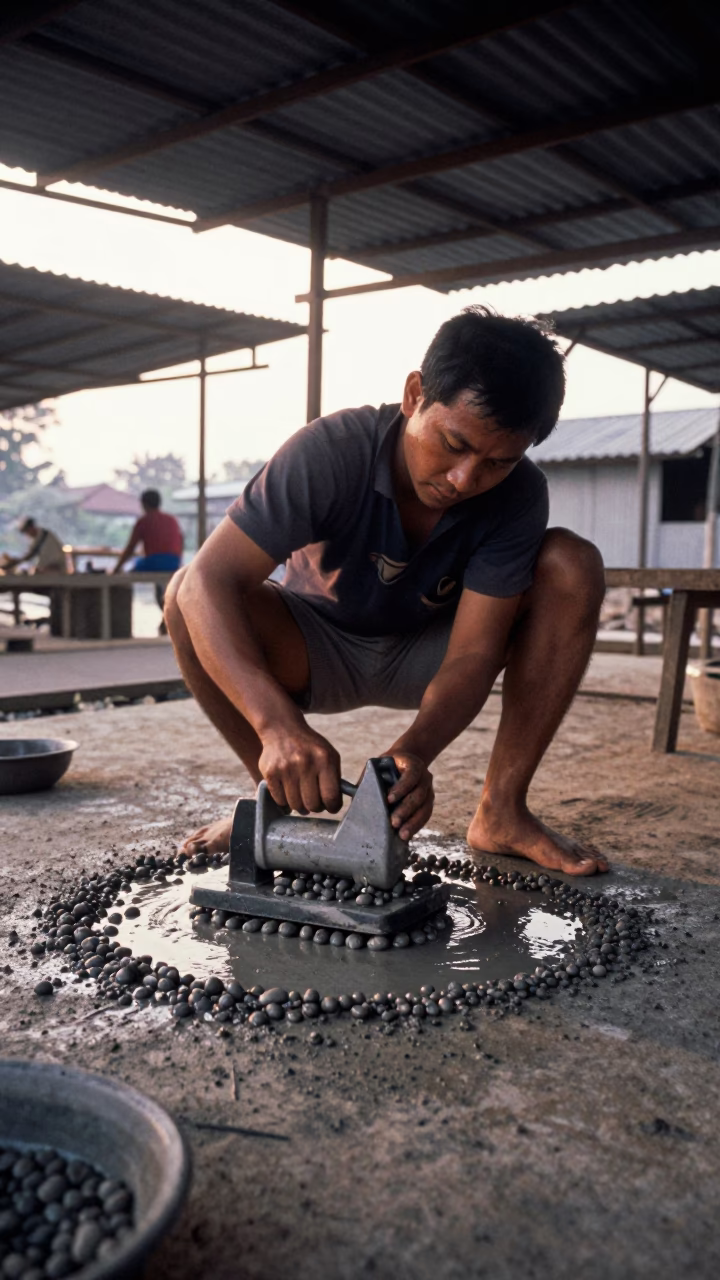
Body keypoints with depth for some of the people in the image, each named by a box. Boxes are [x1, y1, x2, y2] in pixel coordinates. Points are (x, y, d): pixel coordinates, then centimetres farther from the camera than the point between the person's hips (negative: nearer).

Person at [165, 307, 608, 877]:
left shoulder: (519, 495, -23)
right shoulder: (331, 451, -30)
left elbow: (473, 653, -27)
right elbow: (209, 580, -38)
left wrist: (416, 751, -47)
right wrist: (278, 723, -52)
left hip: (426, 656, 2)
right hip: (316, 653, -1)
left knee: (573, 565, -22)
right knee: (187, 598, -30)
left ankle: (501, 811, -17)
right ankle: (283, 796, -10)